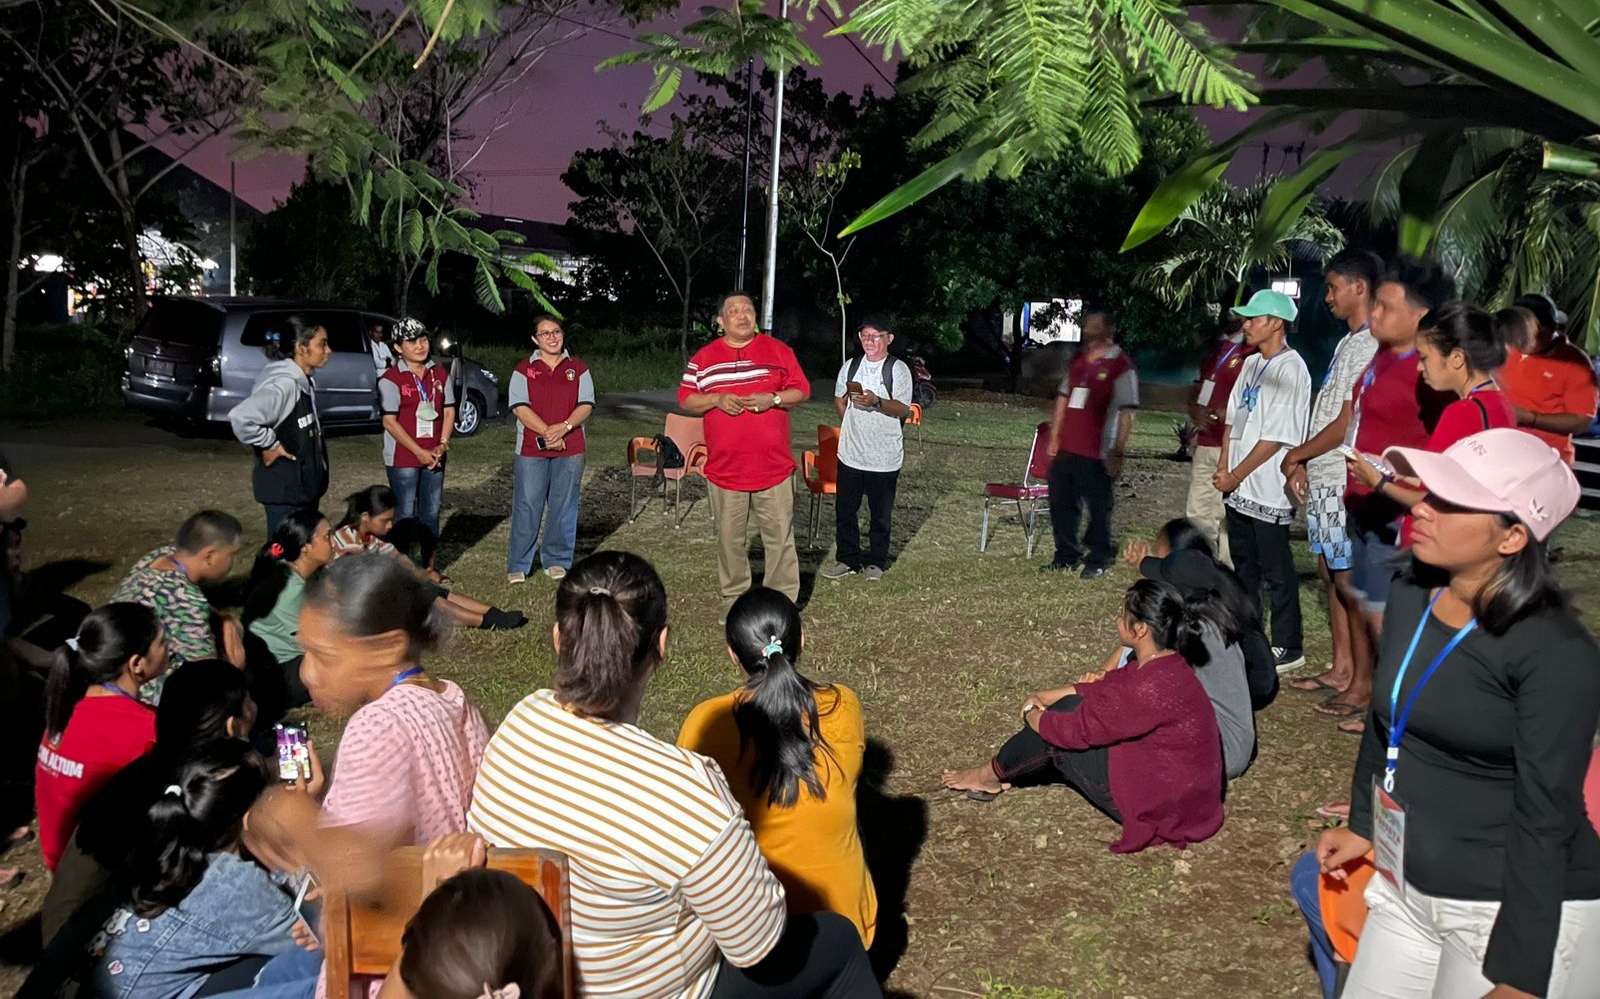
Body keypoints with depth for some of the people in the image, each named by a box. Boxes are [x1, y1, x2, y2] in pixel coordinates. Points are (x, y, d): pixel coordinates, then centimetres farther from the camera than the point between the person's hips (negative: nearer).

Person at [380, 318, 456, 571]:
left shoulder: (440, 375, 8)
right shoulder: (391, 379, -9)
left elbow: (449, 411, 9)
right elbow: (390, 422, -13)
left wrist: (442, 445, -6)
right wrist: (419, 452, -15)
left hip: (435, 457, 5)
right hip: (403, 459, -5)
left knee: (431, 512, 11)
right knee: (405, 515, 0)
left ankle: (429, 566, 22)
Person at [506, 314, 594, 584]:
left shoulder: (578, 369, 8)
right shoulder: (523, 370, 5)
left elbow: (586, 406, 2)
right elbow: (519, 407, -5)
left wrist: (563, 427, -15)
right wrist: (546, 432, -16)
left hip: (570, 449, 1)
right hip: (531, 450, -1)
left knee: (563, 508, 6)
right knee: (526, 507, -1)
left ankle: (557, 561, 18)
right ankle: (518, 566, 6)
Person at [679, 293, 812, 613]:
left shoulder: (778, 351, 4)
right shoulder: (703, 358, 6)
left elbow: (802, 390, 5)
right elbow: (685, 400, 6)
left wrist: (774, 399, -14)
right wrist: (716, 399, -12)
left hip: (773, 466, -1)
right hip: (724, 467, 1)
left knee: (780, 537, 2)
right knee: (730, 539, 9)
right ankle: (733, 599, 22)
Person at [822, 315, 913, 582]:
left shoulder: (898, 369, -6)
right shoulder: (850, 366, 7)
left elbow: (903, 410, -13)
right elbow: (840, 400, 19)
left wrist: (877, 402, -28)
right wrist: (851, 428, 10)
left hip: (884, 457, -3)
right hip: (850, 453, 4)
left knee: (881, 514, 7)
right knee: (844, 510, 8)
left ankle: (875, 562, 21)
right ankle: (848, 560, 22)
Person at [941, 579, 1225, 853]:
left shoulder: (1154, 687, -30)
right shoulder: (1160, 665, -1)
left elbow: (1079, 730, -22)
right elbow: (1102, 688, 13)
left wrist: (1031, 715, -3)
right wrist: (1044, 697, 8)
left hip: (1159, 804, -9)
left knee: (1059, 730, -6)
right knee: (1073, 707, 10)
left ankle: (993, 774, 17)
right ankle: (1006, 773, 18)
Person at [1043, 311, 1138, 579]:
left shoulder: (1121, 365, -8)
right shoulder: (1078, 360, 14)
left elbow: (1126, 413, -12)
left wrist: (1117, 452, -16)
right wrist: (1055, 436, 19)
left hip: (1096, 454, -7)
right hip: (1067, 449, 7)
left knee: (1098, 508, 4)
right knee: (1061, 503, 13)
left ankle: (1097, 561, 18)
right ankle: (1067, 556, 27)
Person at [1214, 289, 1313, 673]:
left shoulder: (1290, 370, -15)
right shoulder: (1252, 364, 12)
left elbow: (1276, 437, -18)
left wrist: (1236, 476, -14)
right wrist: (1223, 468, 5)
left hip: (1268, 489, -9)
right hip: (1239, 487, 9)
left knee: (1277, 570, 0)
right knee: (1244, 565, 18)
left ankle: (1288, 648, 10)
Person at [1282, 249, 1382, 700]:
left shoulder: (1369, 346, -16)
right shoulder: (1348, 343, 17)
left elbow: (1348, 423, -19)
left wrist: (1296, 456, -8)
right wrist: (1302, 465, 11)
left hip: (1346, 482, -10)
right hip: (1322, 479, 10)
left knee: (1351, 581, -5)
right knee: (1331, 574, 15)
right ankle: (1340, 668, 25)